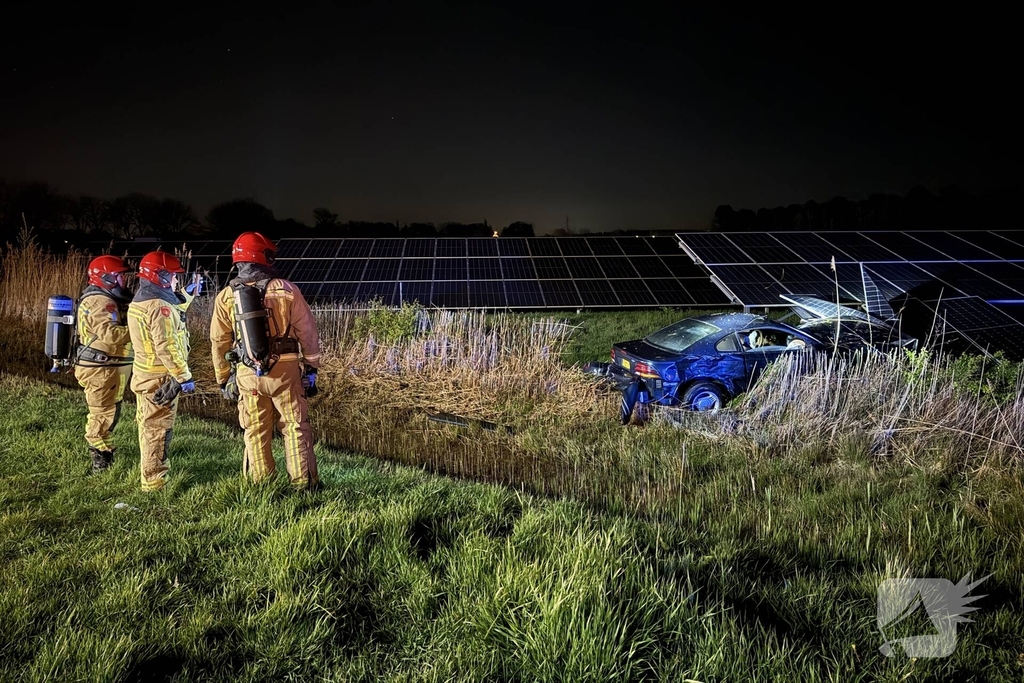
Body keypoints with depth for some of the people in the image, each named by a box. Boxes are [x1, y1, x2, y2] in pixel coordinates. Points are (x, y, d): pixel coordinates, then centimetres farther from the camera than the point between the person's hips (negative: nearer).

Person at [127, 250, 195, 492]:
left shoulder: (139, 302, 11)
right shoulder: (158, 306, -21)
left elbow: (174, 311, 26)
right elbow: (166, 347, -26)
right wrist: (184, 377, -22)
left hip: (144, 374, 10)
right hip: (161, 378, -10)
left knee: (148, 427, 20)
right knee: (158, 429, -3)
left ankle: (148, 472, 34)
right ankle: (154, 481, 4)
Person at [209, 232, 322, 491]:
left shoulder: (226, 297, 2)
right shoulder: (286, 290, -6)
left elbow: (218, 342, 7)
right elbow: (307, 333, -2)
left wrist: (223, 379, 17)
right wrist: (311, 369, 7)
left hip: (247, 374, 2)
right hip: (285, 370, -2)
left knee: (255, 433, 11)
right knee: (295, 428, 7)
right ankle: (304, 482, 11)